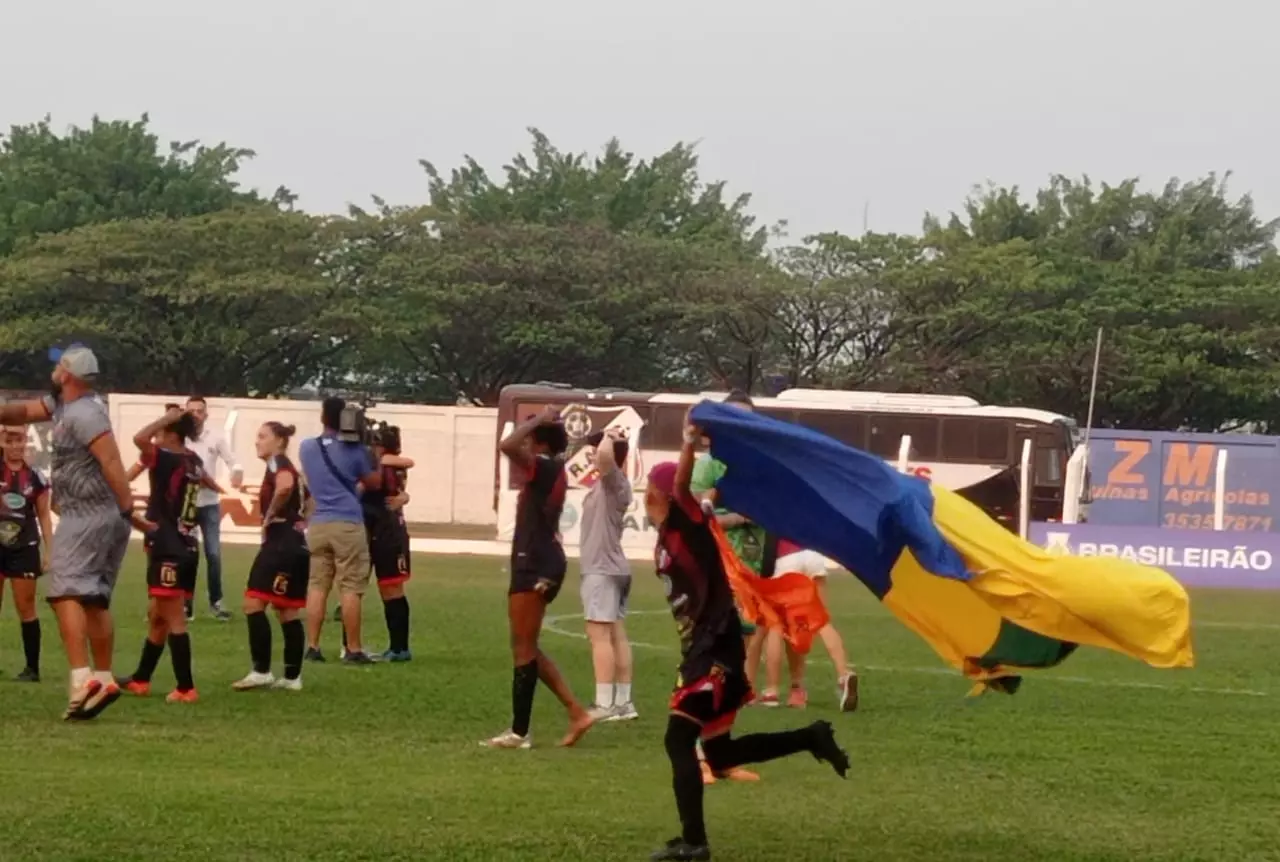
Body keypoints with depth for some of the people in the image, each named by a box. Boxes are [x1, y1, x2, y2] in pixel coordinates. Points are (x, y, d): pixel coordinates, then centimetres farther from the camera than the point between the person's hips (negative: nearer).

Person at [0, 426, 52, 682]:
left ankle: (32, 668, 9)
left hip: (24, 549, 0)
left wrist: (49, 550, 1)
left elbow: (44, 516, 5)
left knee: (25, 608, 3)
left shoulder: (35, 477, 2)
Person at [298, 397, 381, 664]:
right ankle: (353, 650, -1)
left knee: (316, 586, 7)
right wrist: (370, 453, 16)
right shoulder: (355, 449, -3)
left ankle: (312, 647, 5)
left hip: (317, 525, 4)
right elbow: (375, 483, 9)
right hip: (348, 525, -4)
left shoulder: (306, 448, 7)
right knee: (351, 589, -2)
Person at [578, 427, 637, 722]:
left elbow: (606, 455, -34)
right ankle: (623, 702, 14)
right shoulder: (607, 482, 14)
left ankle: (604, 705, -14)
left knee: (600, 634, -11)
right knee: (616, 634, 11)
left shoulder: (613, 481, -15)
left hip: (602, 569, -11)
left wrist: (609, 437, -19)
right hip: (610, 567, 11)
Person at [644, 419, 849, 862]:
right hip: (701, 649, 10)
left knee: (679, 739, -12)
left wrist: (690, 444, -39)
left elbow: (681, 484, -28)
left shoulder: (686, 523, -10)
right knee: (719, 752, 14)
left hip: (716, 648, -10)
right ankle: (812, 737, 21)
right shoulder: (666, 540, 15)